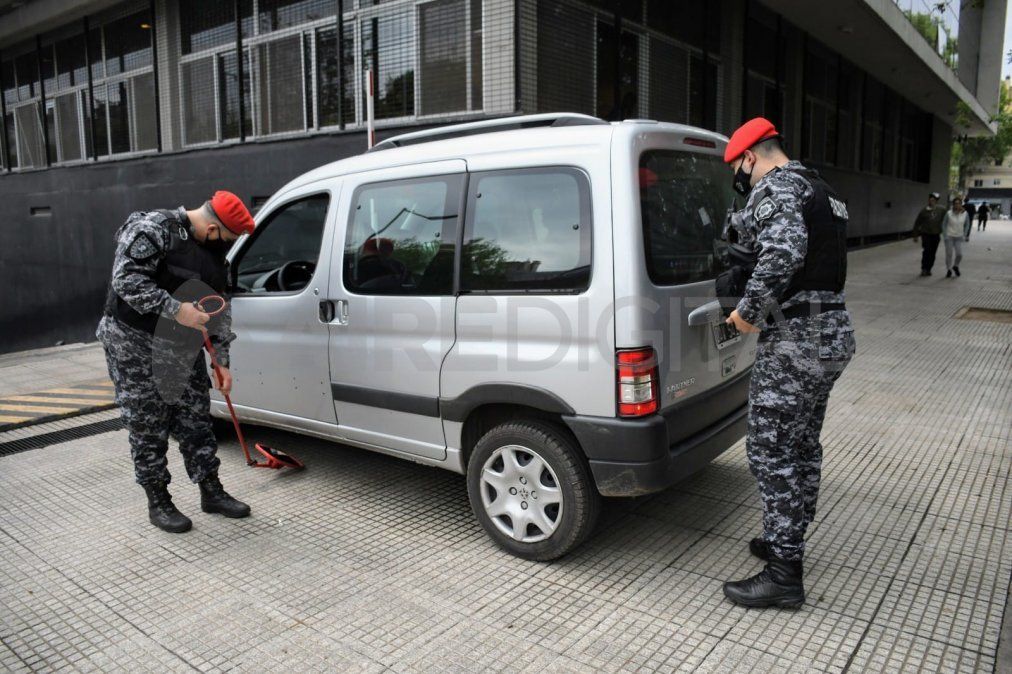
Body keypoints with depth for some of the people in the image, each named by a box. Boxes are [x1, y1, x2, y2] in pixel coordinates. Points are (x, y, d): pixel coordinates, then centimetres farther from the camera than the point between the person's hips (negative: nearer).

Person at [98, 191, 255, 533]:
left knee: (195, 420, 10)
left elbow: (219, 308, 11)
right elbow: (126, 280, -24)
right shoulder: (152, 229, -15)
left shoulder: (213, 249, 8)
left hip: (183, 348, 7)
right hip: (135, 345, -7)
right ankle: (158, 503, 14)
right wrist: (176, 310, -29)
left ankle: (212, 492, 21)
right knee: (148, 428, 1)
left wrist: (222, 360, 9)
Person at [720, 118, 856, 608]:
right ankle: (789, 544, 33)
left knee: (771, 452, -3)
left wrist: (749, 310, -20)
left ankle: (783, 575, 5)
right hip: (833, 332, 10)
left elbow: (782, 253, -31)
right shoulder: (819, 190, 20)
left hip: (795, 341, -10)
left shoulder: (774, 187, -12)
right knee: (803, 445, 19)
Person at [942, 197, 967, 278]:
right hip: (949, 236, -2)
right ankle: (948, 270, 22)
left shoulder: (965, 214, -6)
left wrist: (964, 234, 4)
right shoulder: (949, 213, -12)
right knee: (949, 254, 3)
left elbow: (966, 225, 9)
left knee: (959, 254, -7)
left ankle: (955, 266, 23)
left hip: (959, 237, 2)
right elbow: (944, 224, -2)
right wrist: (945, 236, -6)